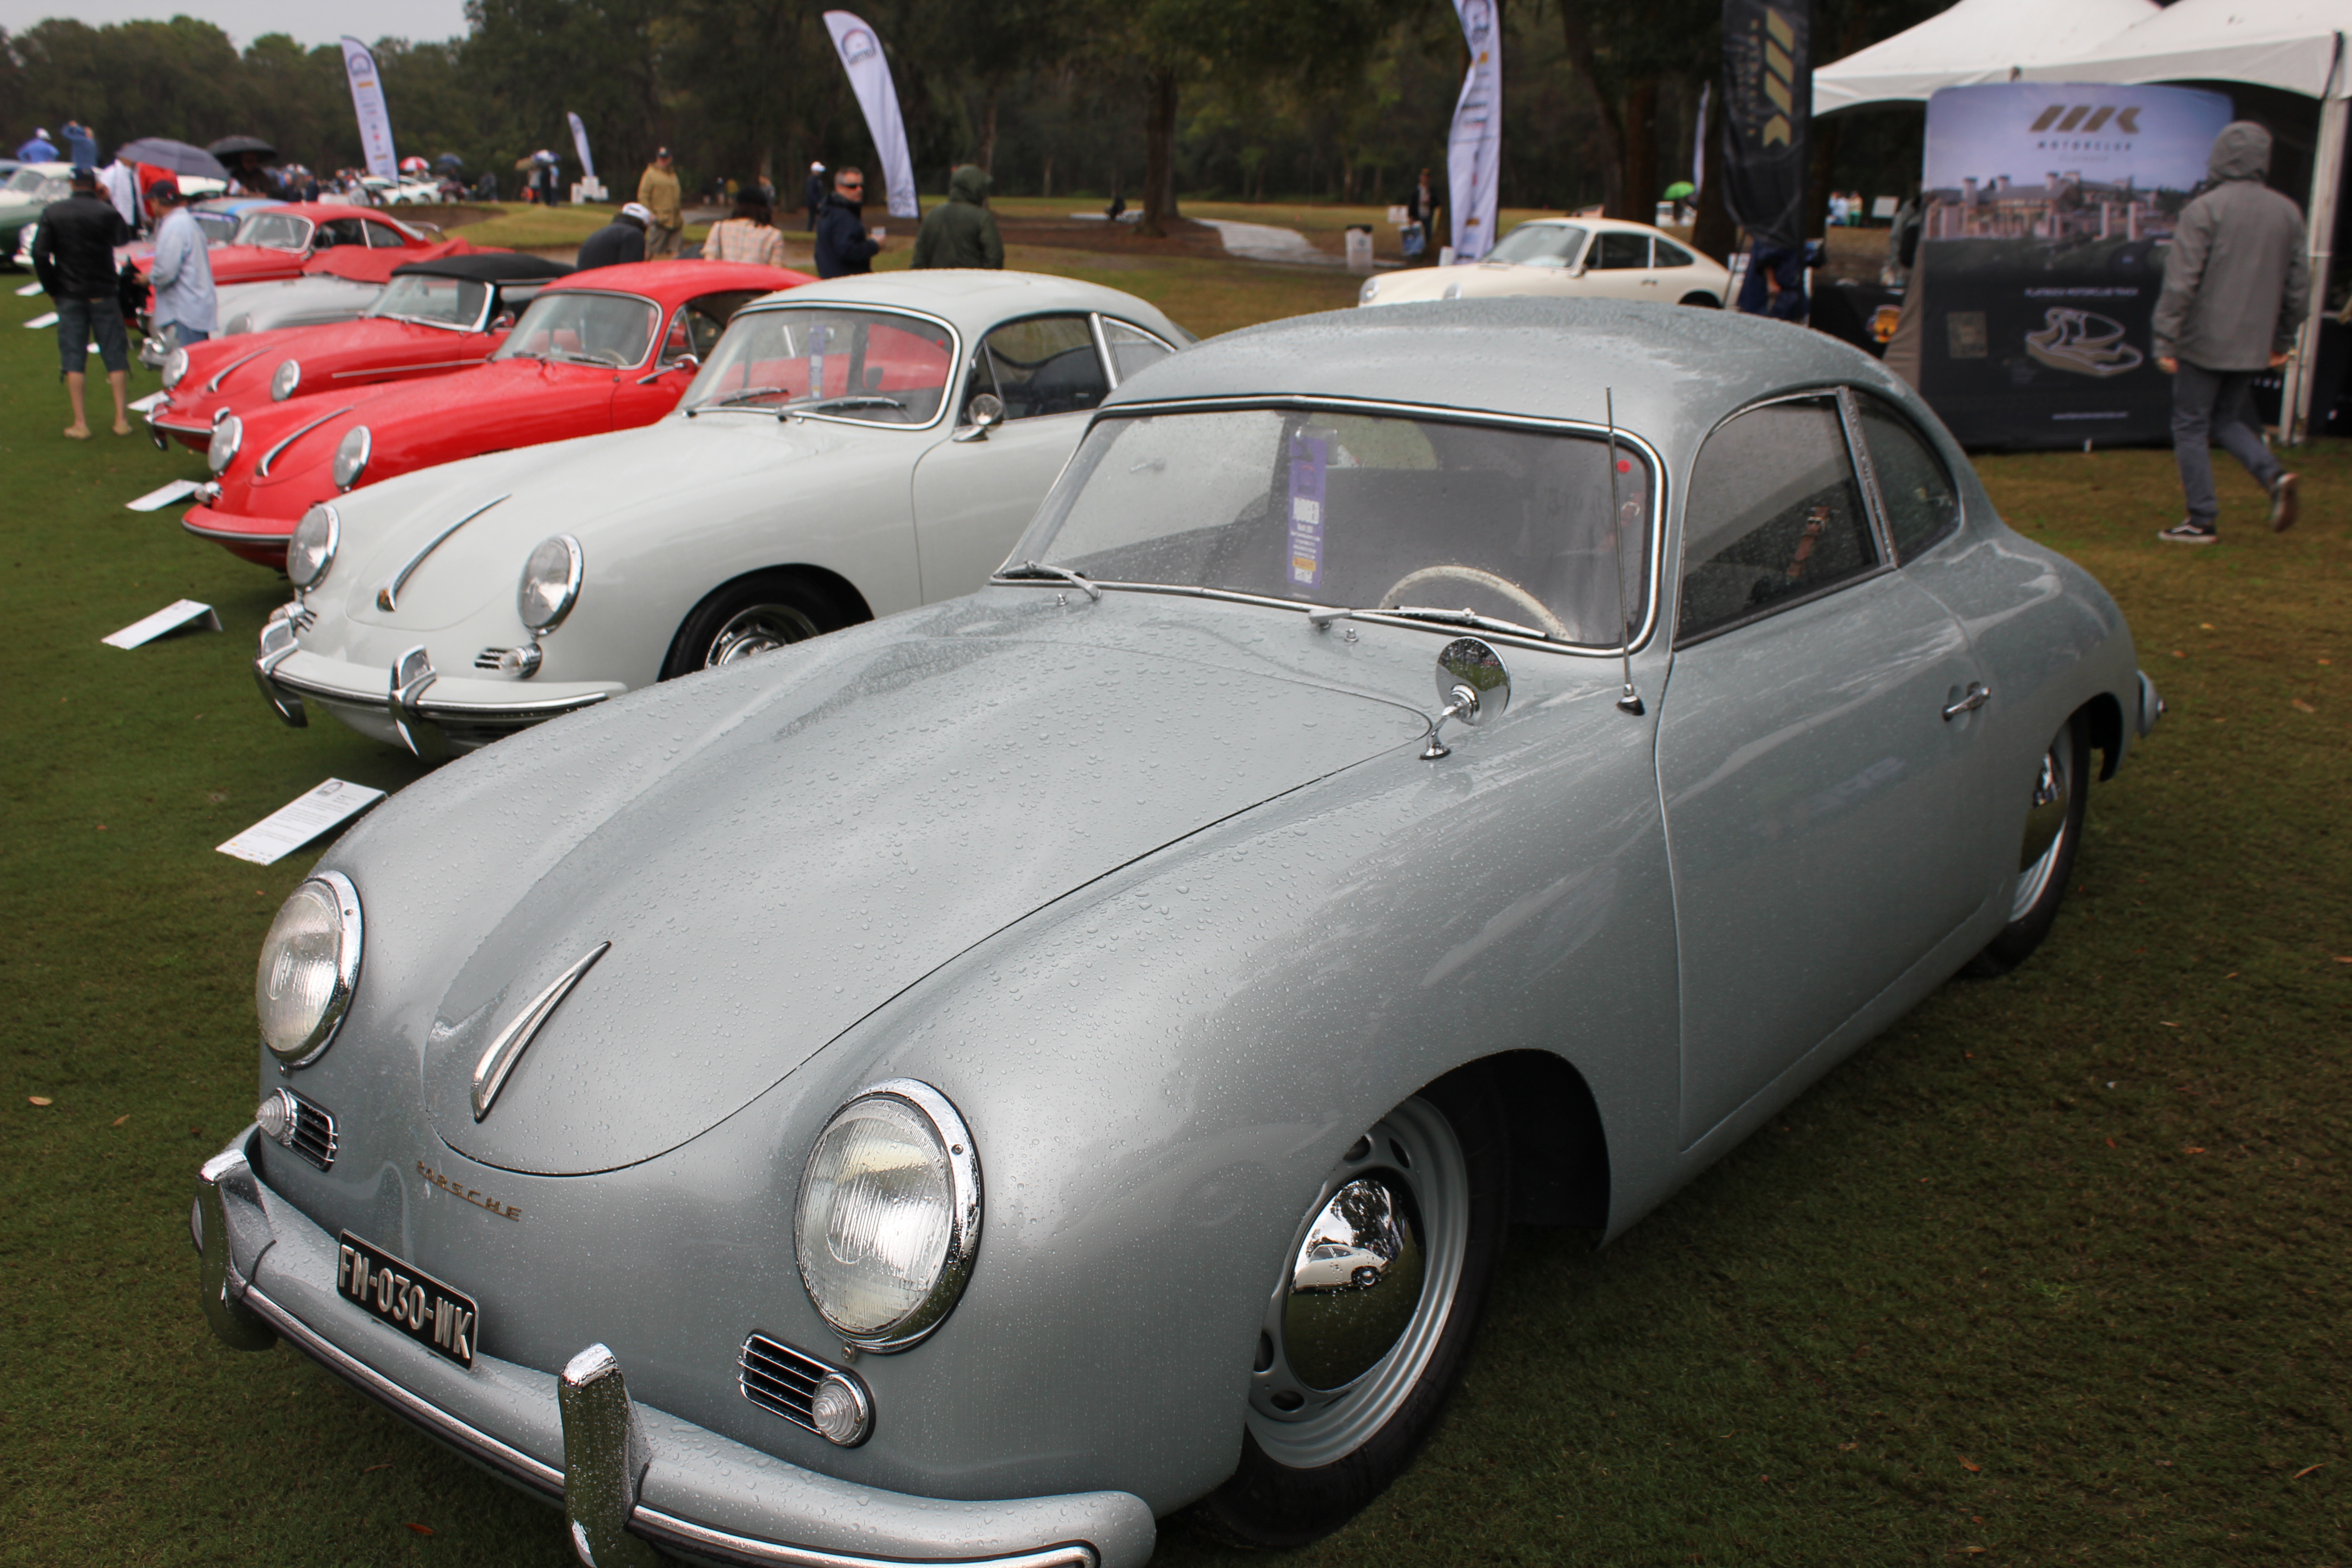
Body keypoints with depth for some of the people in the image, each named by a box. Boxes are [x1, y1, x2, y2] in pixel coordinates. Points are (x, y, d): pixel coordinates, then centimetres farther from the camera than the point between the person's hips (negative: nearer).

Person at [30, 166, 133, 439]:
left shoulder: (54, 212, -3)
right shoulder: (107, 213, -8)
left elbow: (39, 253, -7)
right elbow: (123, 239, 11)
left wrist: (51, 289, 3)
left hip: (70, 296, 1)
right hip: (103, 294, -1)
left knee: (74, 360, 4)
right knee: (116, 357, 5)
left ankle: (80, 423, 1)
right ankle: (121, 419, 2)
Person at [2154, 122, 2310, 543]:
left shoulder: (2204, 210, -11)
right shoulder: (2288, 213, 8)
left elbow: (2181, 282, -15)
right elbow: (2299, 286, 12)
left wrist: (2166, 342, -12)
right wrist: (2283, 341, 20)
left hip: (2204, 342, -6)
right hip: (2254, 347, 6)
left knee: (2191, 427, 4)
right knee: (2227, 419, 21)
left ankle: (2203, 519, 4)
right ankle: (2274, 474, -2)